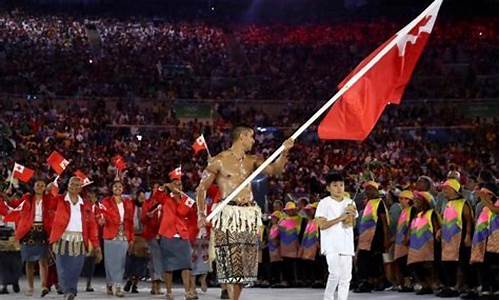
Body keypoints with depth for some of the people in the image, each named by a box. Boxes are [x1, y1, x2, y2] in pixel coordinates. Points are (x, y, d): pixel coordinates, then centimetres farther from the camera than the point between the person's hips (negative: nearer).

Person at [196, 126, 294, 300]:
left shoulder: (252, 160, 16)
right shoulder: (219, 161, 0)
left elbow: (274, 169, 7)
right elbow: (202, 188, 1)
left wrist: (284, 152, -9)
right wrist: (201, 214, -10)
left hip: (250, 215, 6)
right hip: (229, 214, -6)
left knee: (245, 262, 4)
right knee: (231, 260, -12)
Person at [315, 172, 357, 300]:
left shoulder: (349, 203, 11)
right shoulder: (324, 203, -2)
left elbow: (350, 224, 5)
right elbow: (322, 225, -10)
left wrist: (351, 215, -16)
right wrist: (340, 218, -15)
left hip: (346, 244, 5)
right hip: (331, 244, -5)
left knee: (346, 277, 4)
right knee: (335, 273, -18)